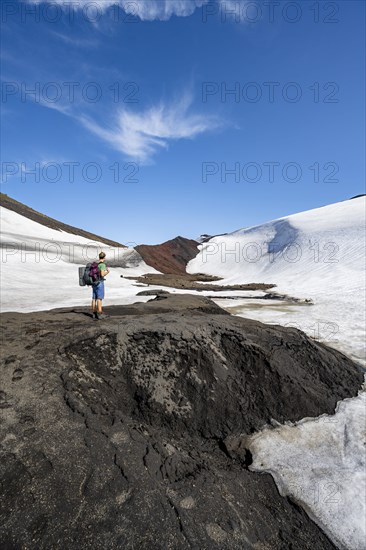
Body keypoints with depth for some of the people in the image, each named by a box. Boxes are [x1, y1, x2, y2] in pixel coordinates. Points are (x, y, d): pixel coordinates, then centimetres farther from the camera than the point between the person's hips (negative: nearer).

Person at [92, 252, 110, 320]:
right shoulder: (102, 264, -12)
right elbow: (102, 274, -21)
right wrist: (107, 272, -2)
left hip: (94, 282, 8)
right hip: (99, 282, -8)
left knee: (94, 298, 8)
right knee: (100, 298, -6)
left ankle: (94, 313, 12)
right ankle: (100, 314, -6)